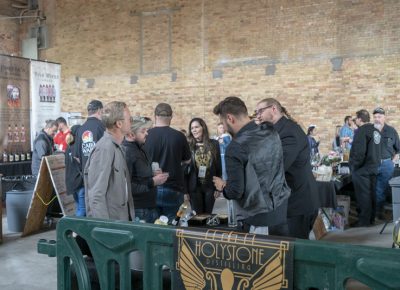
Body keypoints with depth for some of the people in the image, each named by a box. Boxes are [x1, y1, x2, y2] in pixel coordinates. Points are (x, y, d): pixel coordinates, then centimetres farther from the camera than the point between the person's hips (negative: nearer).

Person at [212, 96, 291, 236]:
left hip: (257, 220, -6)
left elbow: (235, 192, -18)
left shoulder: (235, 148, -21)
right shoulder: (271, 133, -1)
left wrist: (223, 186, 2)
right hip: (281, 211, 6)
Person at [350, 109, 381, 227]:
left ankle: (364, 220, 6)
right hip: (374, 167, 8)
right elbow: (377, 149, 18)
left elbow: (359, 152, -24)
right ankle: (371, 218, 24)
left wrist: (354, 166, -14)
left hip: (362, 169, -8)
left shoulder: (361, 131, -18)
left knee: (363, 195, -1)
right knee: (371, 193, 15)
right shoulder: (376, 131, 10)